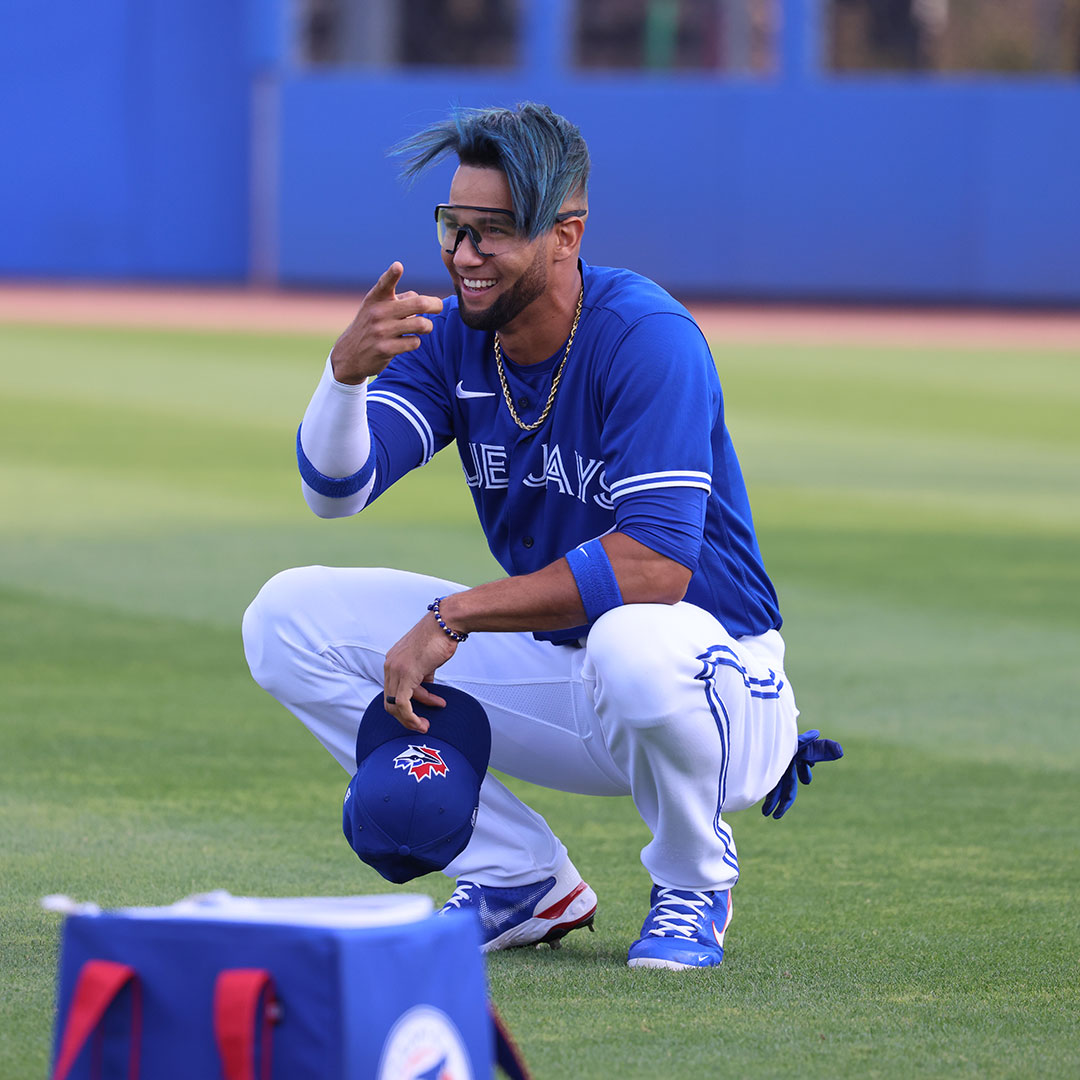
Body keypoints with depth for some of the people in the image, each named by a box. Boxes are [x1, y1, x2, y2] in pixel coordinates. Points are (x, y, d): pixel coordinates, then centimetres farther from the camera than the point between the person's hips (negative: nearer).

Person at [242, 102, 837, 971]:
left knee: (631, 644, -43)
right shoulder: (453, 335, -2)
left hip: (707, 690, -7)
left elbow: (656, 564, -34)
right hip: (548, 664, 7)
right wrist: (346, 371, -33)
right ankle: (523, 880, 3)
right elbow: (334, 489, -12)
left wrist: (453, 617, -33)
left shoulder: (648, 337, -23)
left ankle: (694, 882, -8)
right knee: (288, 617, -4)